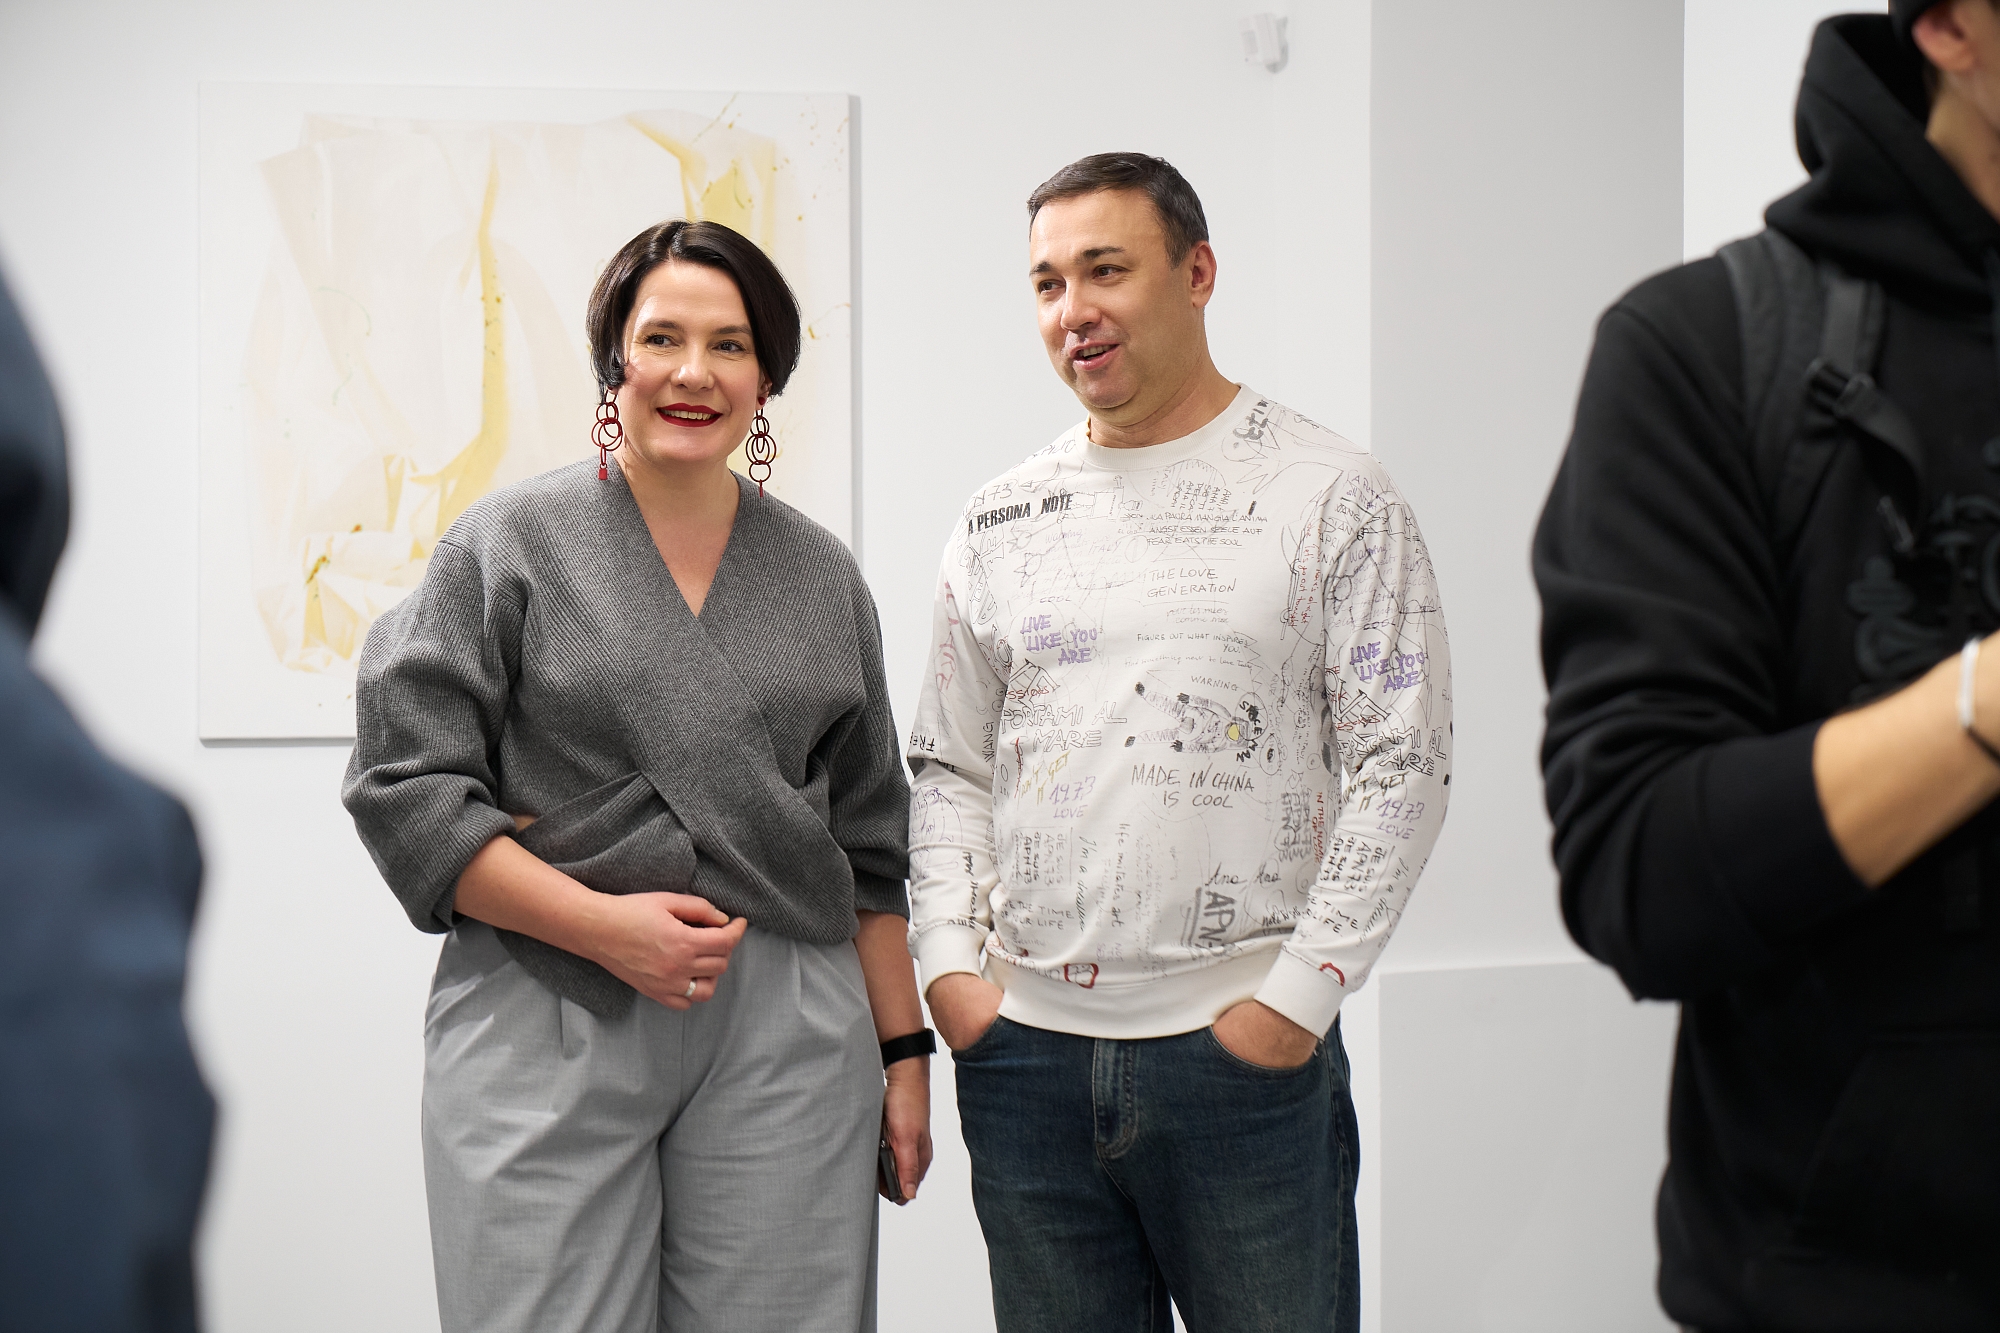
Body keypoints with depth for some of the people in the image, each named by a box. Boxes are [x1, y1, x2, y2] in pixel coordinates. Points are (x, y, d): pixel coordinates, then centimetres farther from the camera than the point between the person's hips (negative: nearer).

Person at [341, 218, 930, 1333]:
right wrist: (601, 923, -13)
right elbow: (406, 788, -4)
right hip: (546, 1031, -2)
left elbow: (869, 843, 16)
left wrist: (904, 1052, 12)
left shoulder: (821, 574, 13)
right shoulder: (513, 544, 2)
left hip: (787, 1032, 3)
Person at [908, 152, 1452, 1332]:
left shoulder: (1332, 496, -1)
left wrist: (1297, 997, -11)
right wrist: (951, 968, 3)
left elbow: (1402, 766, -5)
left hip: (1245, 1057, -4)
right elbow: (949, 769, 16)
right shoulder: (1001, 521, 12)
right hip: (1024, 1056, 4)